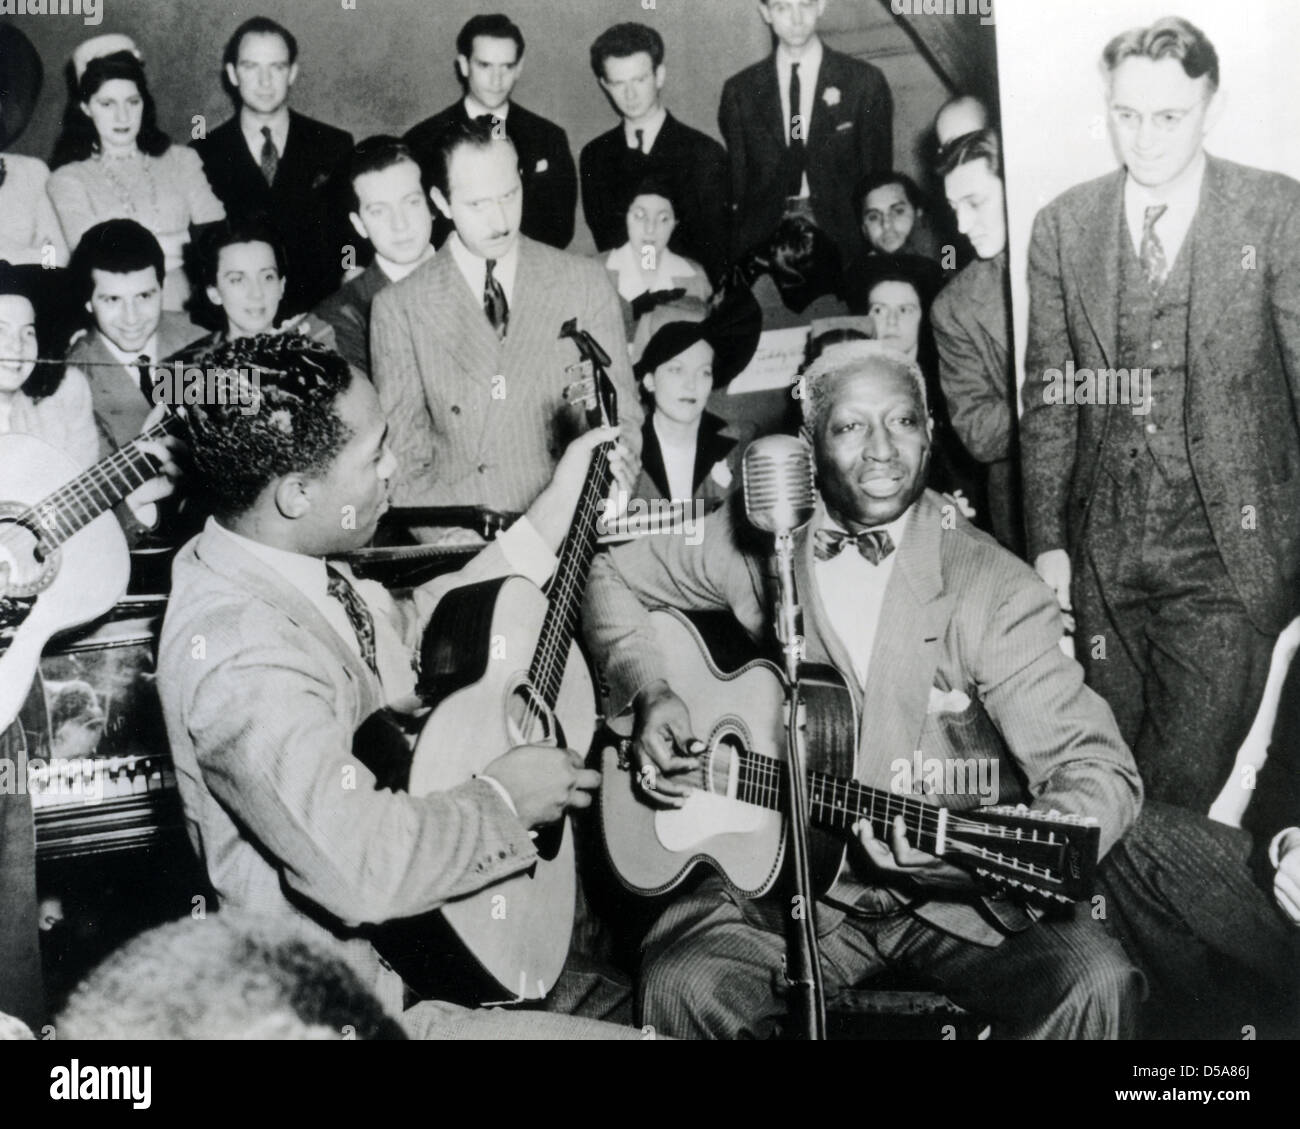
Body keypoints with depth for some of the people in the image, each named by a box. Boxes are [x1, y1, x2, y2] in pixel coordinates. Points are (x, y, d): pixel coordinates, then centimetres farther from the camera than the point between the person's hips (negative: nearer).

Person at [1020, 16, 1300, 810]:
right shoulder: (1064, 225, 5)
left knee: (1183, 795, -1)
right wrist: (1047, 542, 2)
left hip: (1225, 555, -3)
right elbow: (1049, 395, 7)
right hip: (1103, 557, 3)